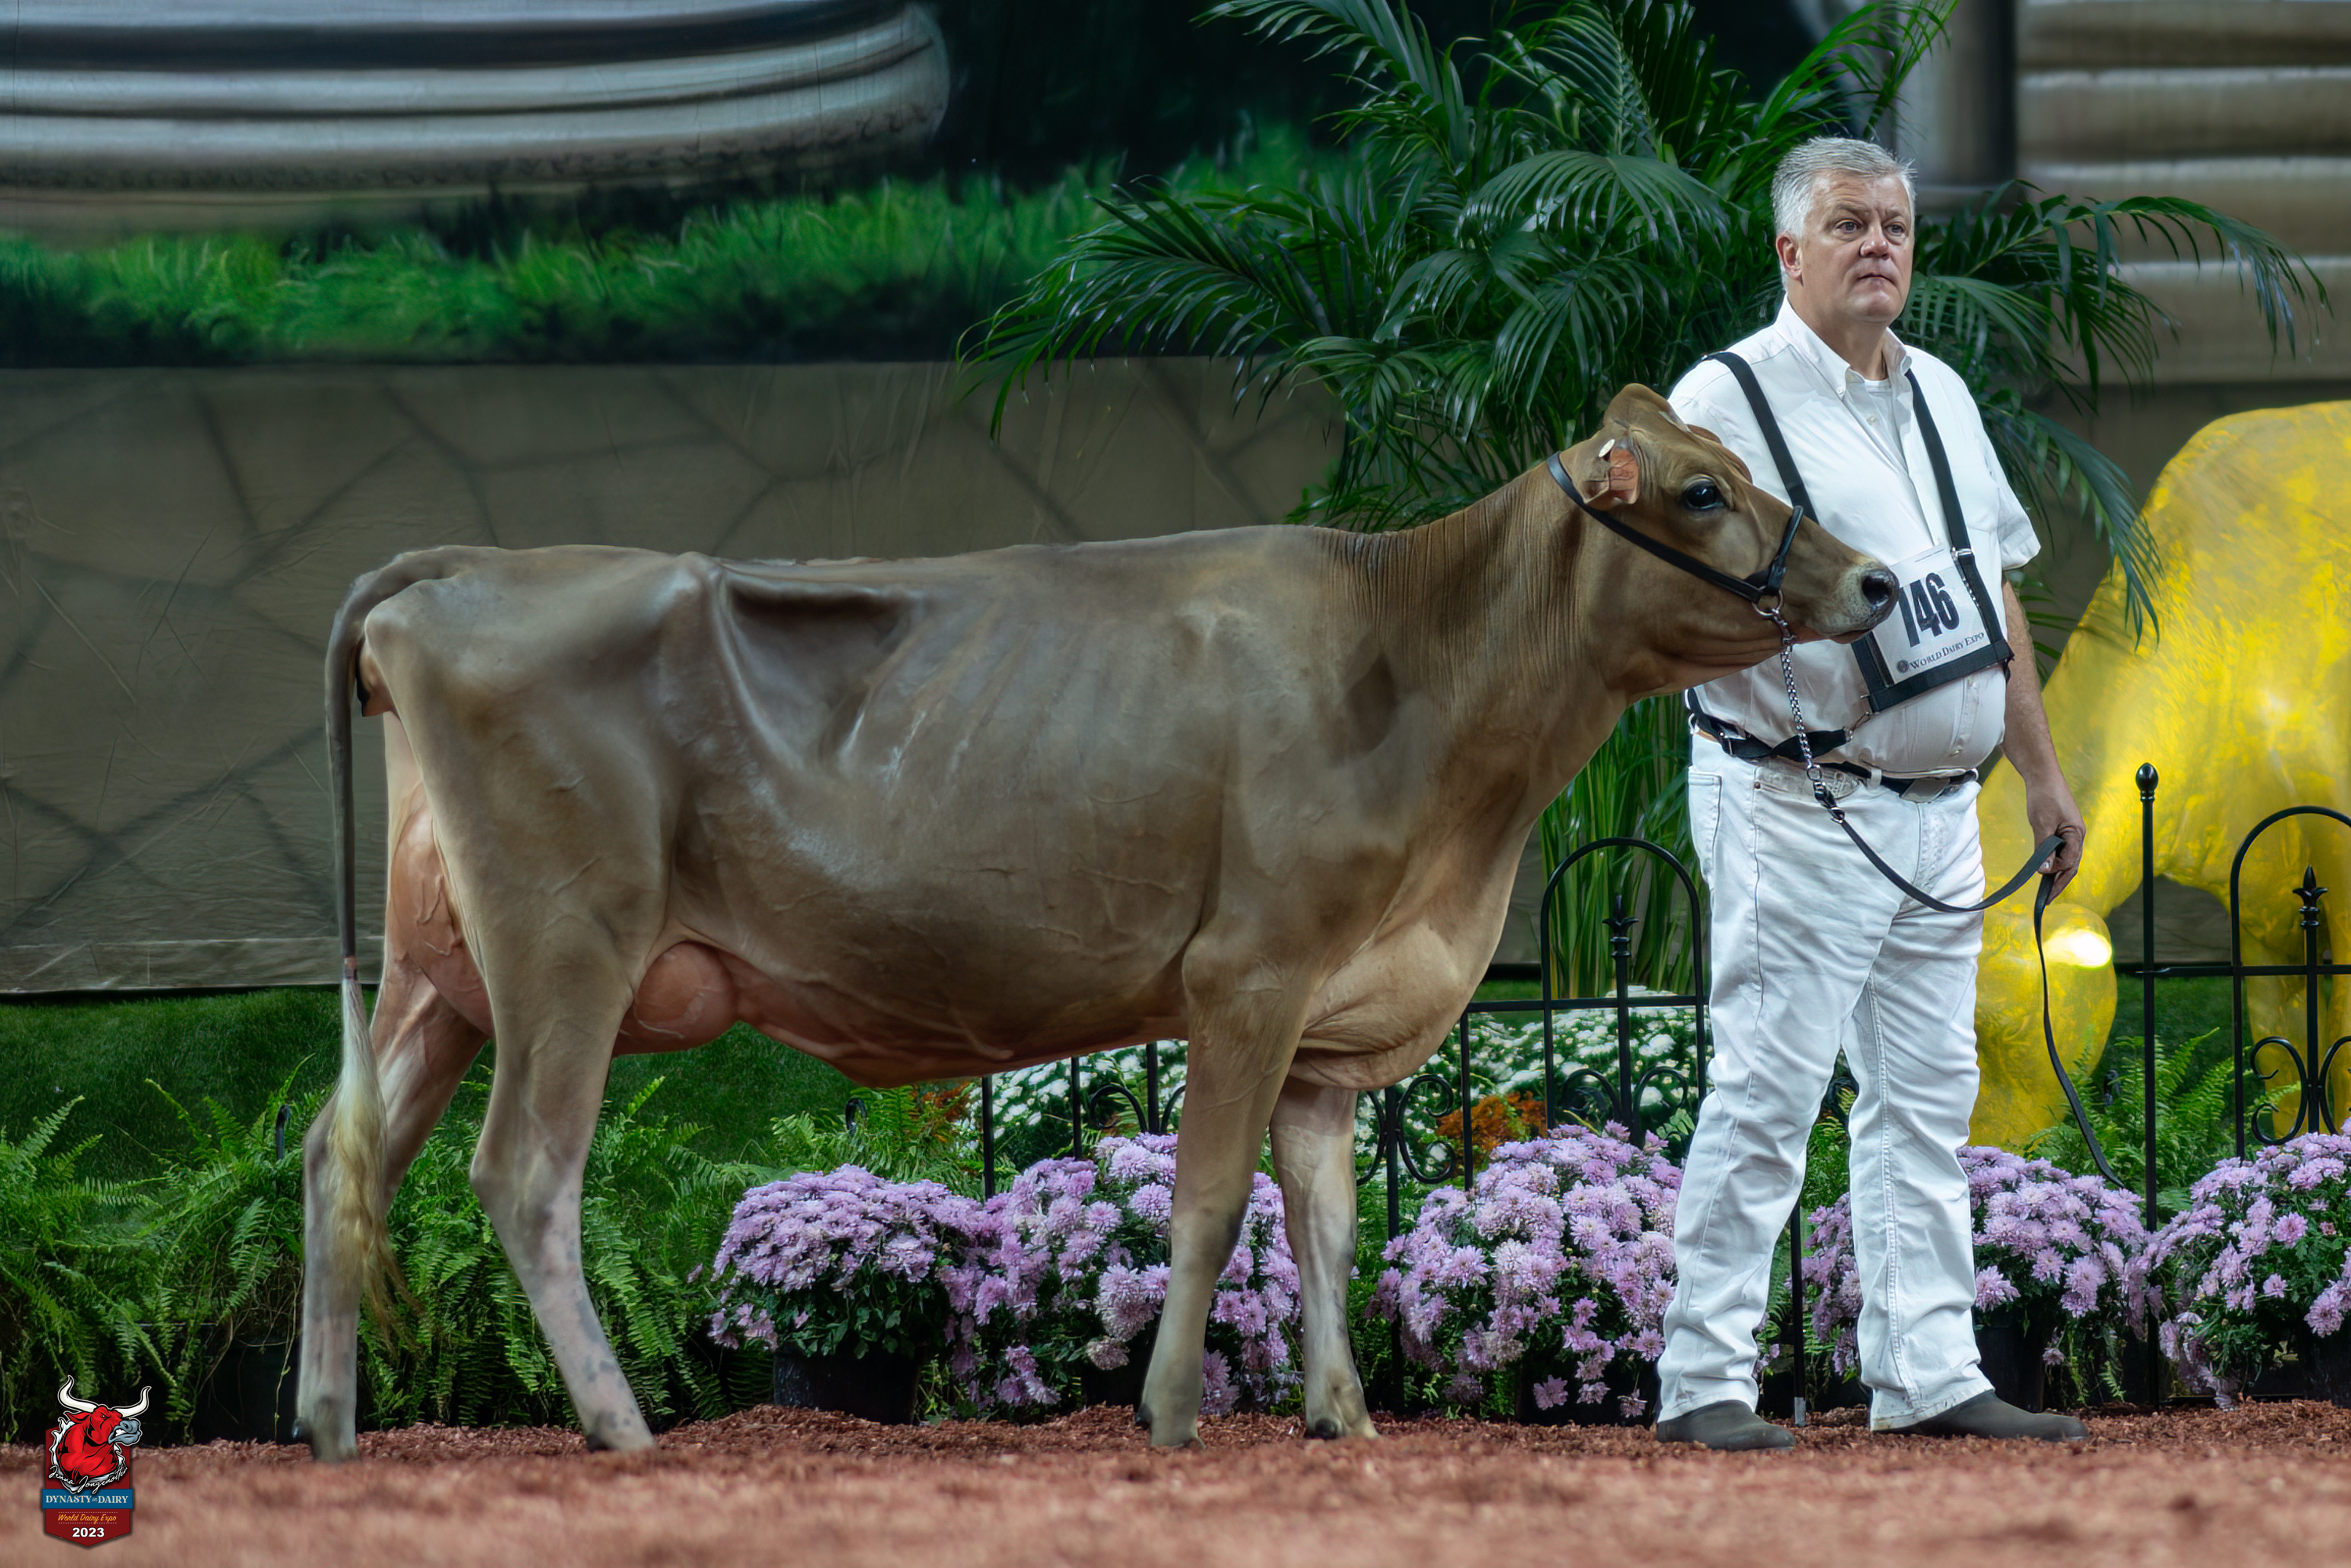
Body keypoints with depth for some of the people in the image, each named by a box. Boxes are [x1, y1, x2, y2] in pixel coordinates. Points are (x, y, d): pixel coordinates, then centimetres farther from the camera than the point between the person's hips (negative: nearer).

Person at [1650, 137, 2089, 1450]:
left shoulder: (1940, 396, 16)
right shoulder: (1727, 402, -7)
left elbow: (1997, 593, 22)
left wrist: (2045, 773, 21)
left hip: (1939, 813, 7)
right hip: (1797, 806, -7)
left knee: (1928, 1095, 7)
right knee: (1768, 1093, -9)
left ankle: (1927, 1375, 10)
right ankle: (1705, 1382, -6)